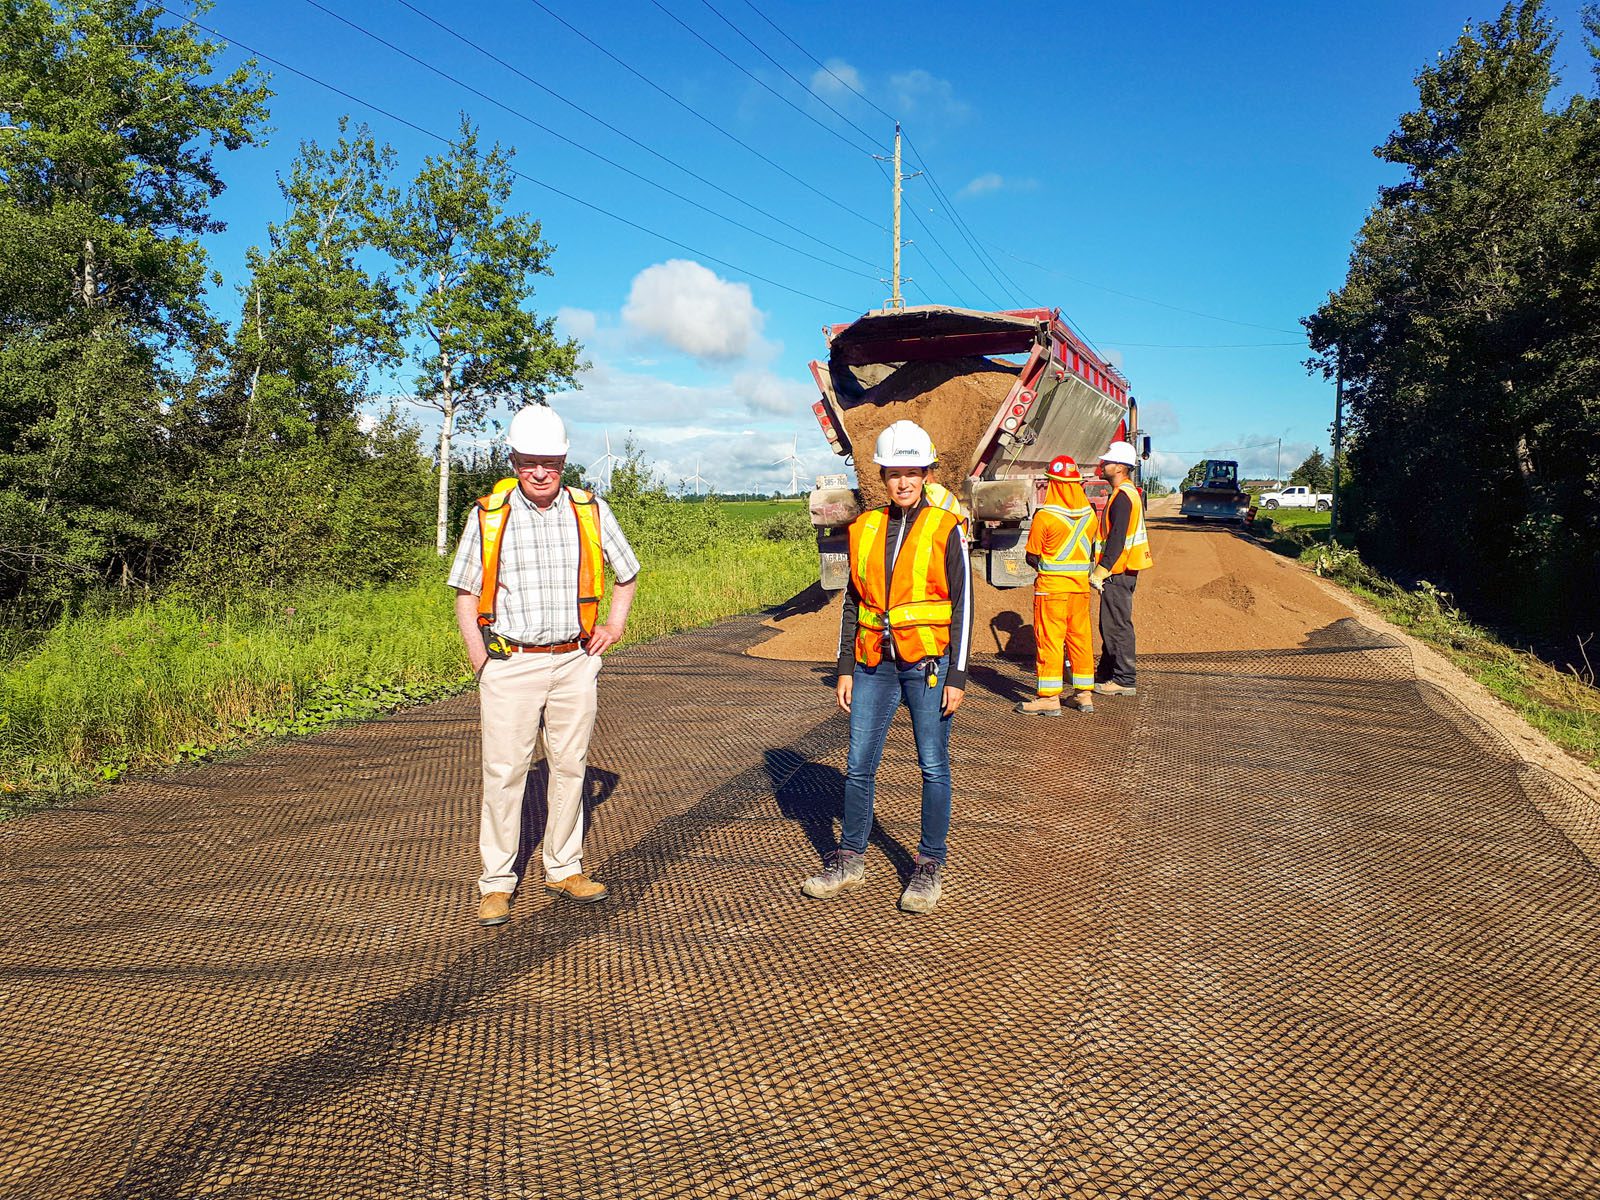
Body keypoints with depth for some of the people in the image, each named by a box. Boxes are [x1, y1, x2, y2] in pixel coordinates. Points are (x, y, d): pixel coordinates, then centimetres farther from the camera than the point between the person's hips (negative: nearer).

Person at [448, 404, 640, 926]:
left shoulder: (590, 512, 3)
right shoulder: (488, 515, -1)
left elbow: (627, 574, 18)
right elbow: (466, 593, 6)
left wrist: (614, 624, 5)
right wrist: (482, 665, -3)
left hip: (575, 663, 2)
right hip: (510, 664, -2)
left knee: (571, 766, 9)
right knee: (504, 772, -2)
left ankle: (564, 869, 23)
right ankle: (496, 883, 9)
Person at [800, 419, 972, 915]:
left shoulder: (945, 530, -3)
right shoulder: (865, 529, 8)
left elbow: (963, 606, -4)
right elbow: (852, 603, 12)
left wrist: (957, 676, -8)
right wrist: (845, 668, 8)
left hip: (927, 663, -3)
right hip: (874, 664, 4)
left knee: (933, 767, 4)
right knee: (859, 766, 7)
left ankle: (930, 867, 17)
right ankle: (850, 859, 23)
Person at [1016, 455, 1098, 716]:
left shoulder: (1045, 516, -14)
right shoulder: (1089, 514, 5)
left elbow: (1032, 557, -7)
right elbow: (1091, 552, 12)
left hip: (1051, 585, -6)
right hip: (1081, 586, 6)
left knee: (1049, 639, -1)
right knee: (1080, 637, 12)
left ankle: (1049, 698, 1)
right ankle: (1084, 695, 18)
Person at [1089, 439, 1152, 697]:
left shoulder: (1122, 496, -17)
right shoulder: (1129, 493, 17)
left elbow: (1117, 539, -23)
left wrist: (1100, 572, -22)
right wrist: (1102, 569, 23)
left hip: (1119, 572, -11)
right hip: (1122, 570, 11)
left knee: (1117, 625, -6)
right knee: (1110, 624, 17)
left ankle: (1124, 681, -1)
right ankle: (1106, 673, 26)